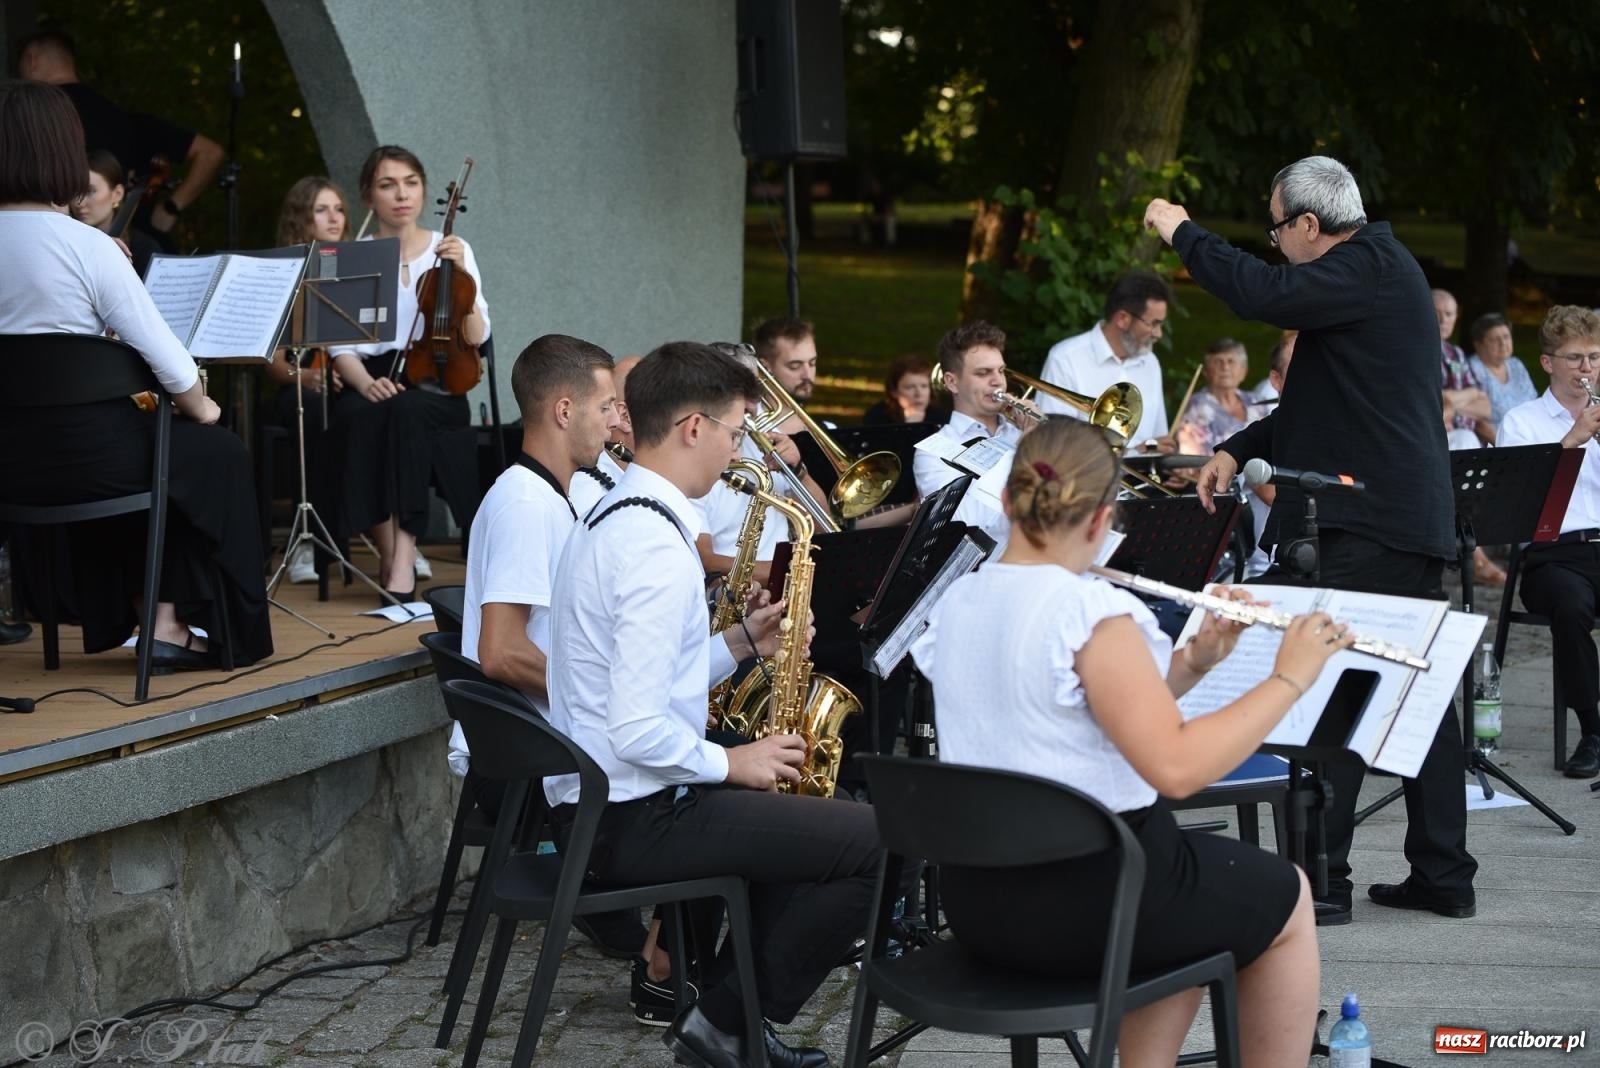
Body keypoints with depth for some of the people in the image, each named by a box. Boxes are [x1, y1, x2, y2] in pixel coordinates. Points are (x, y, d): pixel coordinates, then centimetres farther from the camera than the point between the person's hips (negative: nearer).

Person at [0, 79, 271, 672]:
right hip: (81, 455, -6)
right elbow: (164, 355, -13)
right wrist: (200, 408, 5)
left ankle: (120, 616, 39)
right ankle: (170, 624, 22)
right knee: (218, 452, 20)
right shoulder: (87, 246, -16)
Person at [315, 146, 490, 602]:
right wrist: (364, 382, -18)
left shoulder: (450, 249, 9)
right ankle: (388, 551, -25)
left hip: (435, 383, -1)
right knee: (360, 416, -36)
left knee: (407, 409, -36)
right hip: (372, 382, 1)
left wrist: (460, 277, -12)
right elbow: (342, 345, 2)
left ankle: (404, 557, -36)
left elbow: (476, 338, 1)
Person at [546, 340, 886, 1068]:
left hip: (593, 803, 11)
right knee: (880, 841, -9)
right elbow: (639, 731, -27)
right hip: (635, 819, -10)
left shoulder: (613, 519, 11)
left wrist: (740, 642, 7)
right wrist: (731, 763, -12)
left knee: (795, 810, 27)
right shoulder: (657, 549, -22)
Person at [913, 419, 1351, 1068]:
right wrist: (1289, 677, -17)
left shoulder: (956, 605, 5)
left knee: (1193, 885, 32)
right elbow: (1177, 765, -26)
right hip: (1086, 900, -7)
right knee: (1286, 897, 18)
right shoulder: (1092, 613, -20)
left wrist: (1194, 663, 4)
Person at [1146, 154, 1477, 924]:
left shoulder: (1368, 267, -12)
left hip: (1374, 522, -10)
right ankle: (1443, 876, 18)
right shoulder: (1374, 268, 20)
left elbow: (1262, 294, -27)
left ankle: (1321, 878, -5)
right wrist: (1238, 451, 16)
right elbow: (1319, 405, 25)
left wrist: (1183, 233, -12)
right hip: (1410, 517, 10)